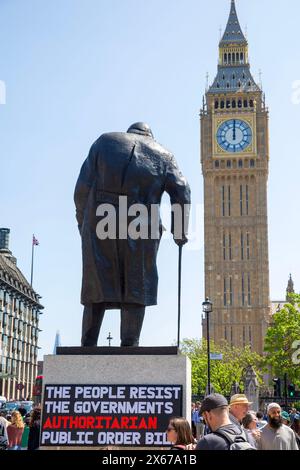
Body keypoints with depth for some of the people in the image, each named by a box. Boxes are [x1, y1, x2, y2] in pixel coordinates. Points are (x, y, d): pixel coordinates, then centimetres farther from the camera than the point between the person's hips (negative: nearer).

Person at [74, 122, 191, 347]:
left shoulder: (105, 141, 19)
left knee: (97, 285, 7)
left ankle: (88, 345, 5)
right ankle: (130, 345, 0)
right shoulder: (162, 154, 20)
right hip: (141, 229, -1)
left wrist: (83, 222, 15)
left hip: (100, 224, 1)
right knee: (136, 287, 5)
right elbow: (182, 192, 8)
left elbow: (83, 187, 9)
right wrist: (180, 231, 13)